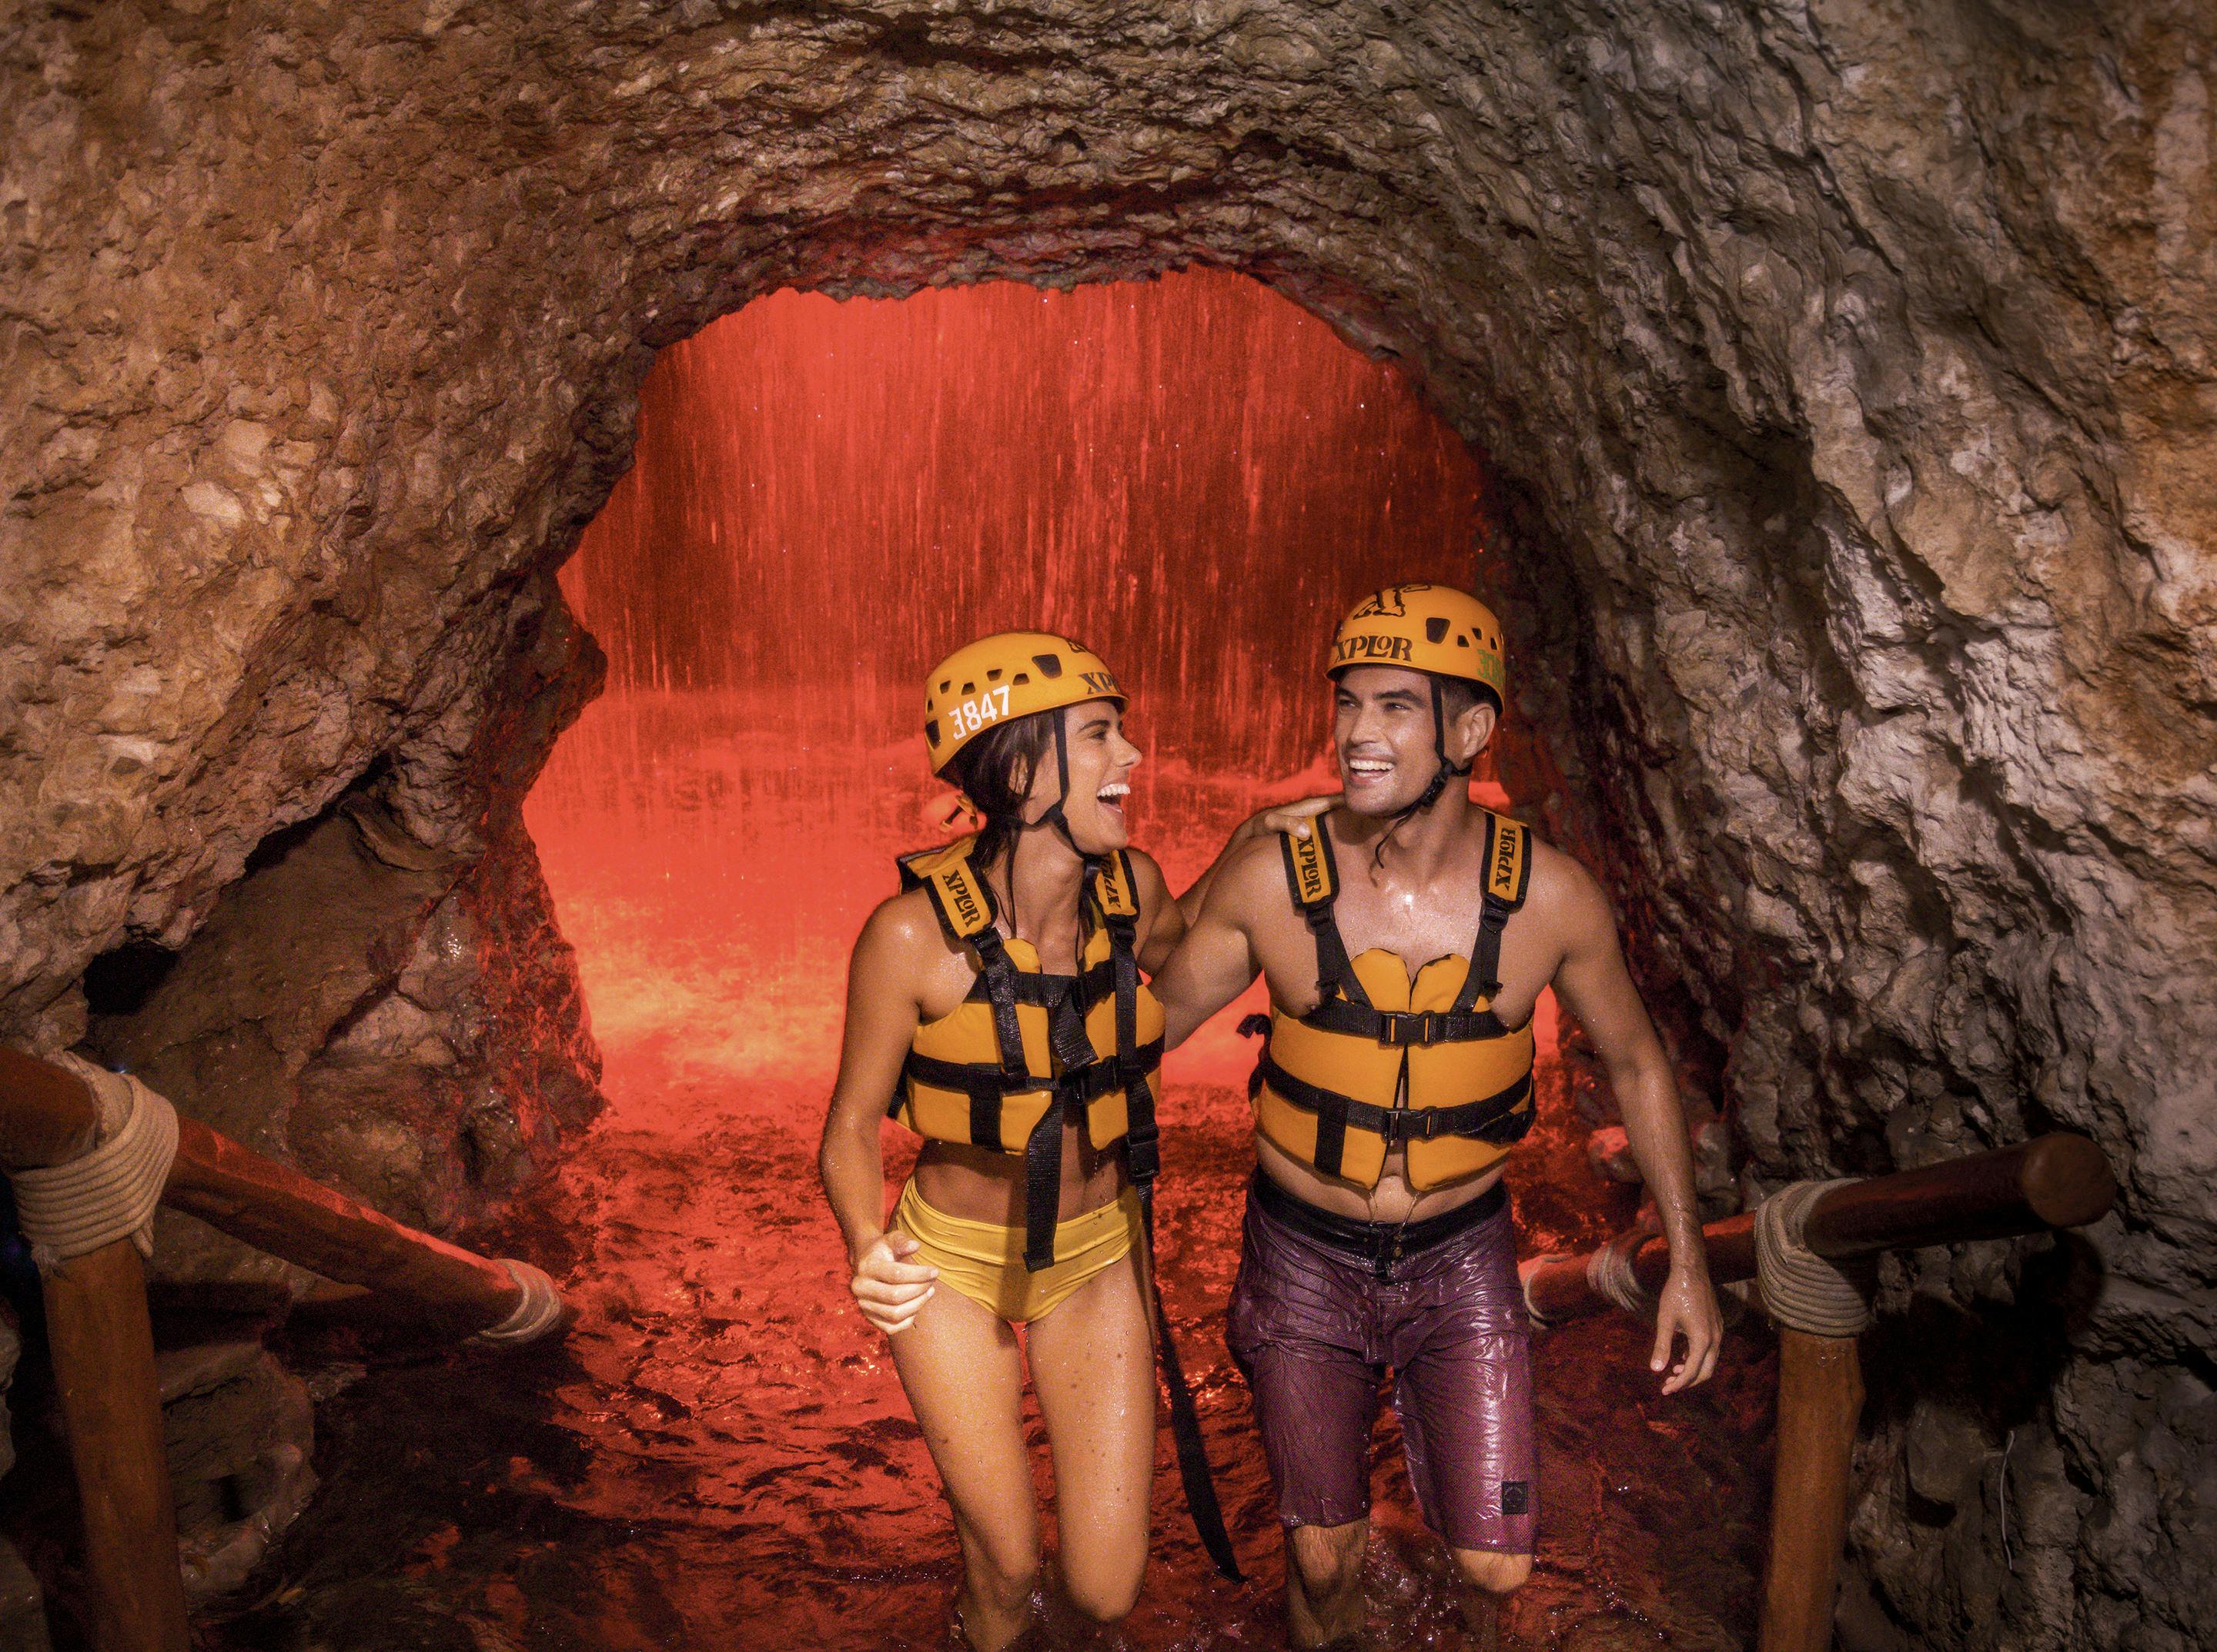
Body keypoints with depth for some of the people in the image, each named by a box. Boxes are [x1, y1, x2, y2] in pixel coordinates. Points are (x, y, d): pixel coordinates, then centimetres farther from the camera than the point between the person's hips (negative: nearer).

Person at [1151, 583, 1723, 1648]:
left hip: (1461, 1257, 1)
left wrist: (1686, 1261, 3)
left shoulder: (1549, 897, -15)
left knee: (1495, 1562, 3)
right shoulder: (1270, 879, -18)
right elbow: (1153, 1022, -4)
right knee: (1322, 1552, 13)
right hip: (1304, 1254, 0)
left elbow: (1634, 1062, 1)